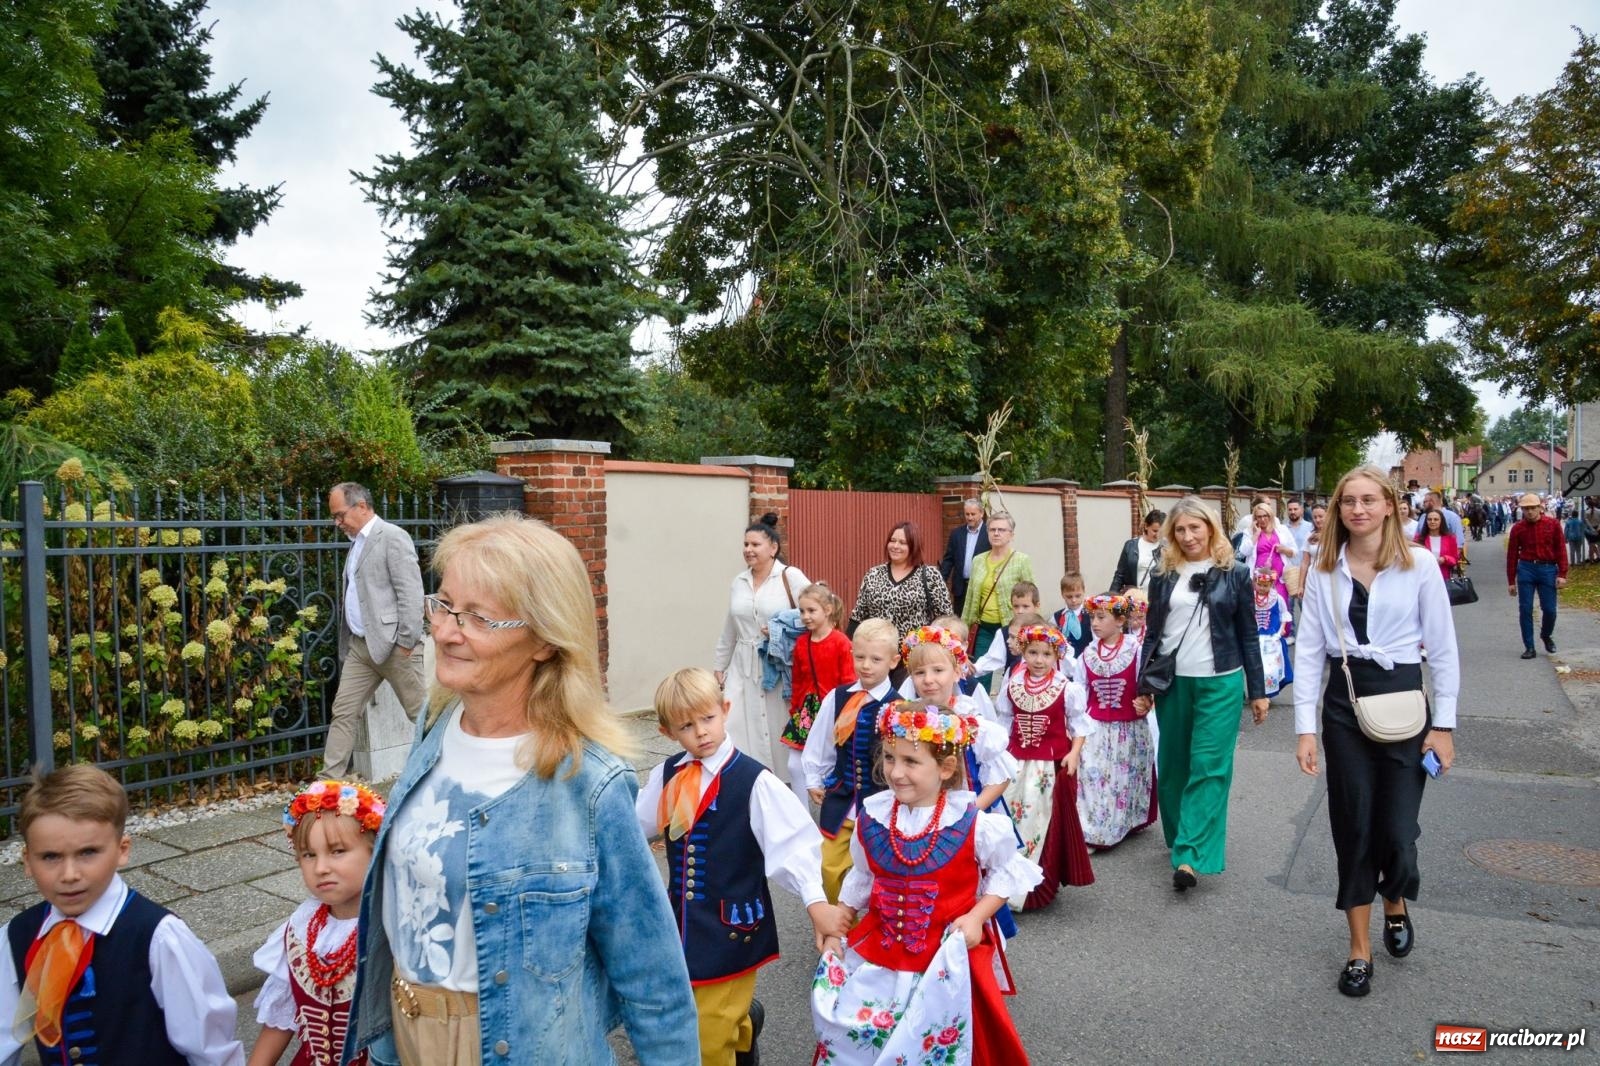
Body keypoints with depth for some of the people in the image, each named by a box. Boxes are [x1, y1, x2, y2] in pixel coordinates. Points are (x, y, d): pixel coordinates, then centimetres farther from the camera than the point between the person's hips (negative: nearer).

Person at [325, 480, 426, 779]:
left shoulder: (393, 537, -11)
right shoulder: (357, 542, 15)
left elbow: (410, 593, -17)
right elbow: (357, 594, 19)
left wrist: (406, 642, -18)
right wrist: (347, 641, 13)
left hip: (392, 644, -8)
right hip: (360, 645, 8)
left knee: (422, 712, 2)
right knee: (343, 712, 7)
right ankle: (330, 780, 13)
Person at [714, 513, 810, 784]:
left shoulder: (790, 577, -6)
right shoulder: (739, 581, 11)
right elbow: (729, 630, 18)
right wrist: (720, 666, 19)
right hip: (743, 668, 5)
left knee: (777, 727, 4)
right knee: (737, 729, -1)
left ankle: (782, 781, 18)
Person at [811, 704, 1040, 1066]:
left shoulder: (972, 823, -17)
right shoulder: (872, 816, -6)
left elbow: (1007, 871, -1)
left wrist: (976, 917, -12)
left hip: (949, 958, -3)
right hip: (877, 951, 3)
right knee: (857, 1034, 10)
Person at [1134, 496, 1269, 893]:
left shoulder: (1235, 575, 1)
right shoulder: (1164, 576, 5)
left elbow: (1248, 635, 5)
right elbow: (1153, 633, 9)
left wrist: (1258, 691, 4)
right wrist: (1144, 685, 7)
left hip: (1220, 683, -2)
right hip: (1173, 683, 2)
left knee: (1209, 768, -7)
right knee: (1172, 767, 9)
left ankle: (1190, 856, -8)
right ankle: (1180, 839, 27)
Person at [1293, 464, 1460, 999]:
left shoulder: (1419, 564, -5)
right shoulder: (1324, 571, 1)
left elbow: (1443, 648, -2)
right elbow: (1308, 650, 0)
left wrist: (1444, 724, -4)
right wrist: (1305, 728, -4)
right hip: (1344, 704, 2)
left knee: (1397, 829, 0)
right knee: (1353, 828, 7)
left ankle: (1396, 908, 36)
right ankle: (1359, 950, 22)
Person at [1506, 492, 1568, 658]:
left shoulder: (1553, 524, 0)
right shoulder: (1518, 528, 1)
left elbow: (1560, 550, 1)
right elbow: (1512, 555, 4)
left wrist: (1562, 574, -5)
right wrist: (1511, 581, 4)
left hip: (1547, 569, 0)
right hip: (1526, 569, 0)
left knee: (1549, 609, 2)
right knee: (1525, 609, 0)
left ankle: (1546, 635, 32)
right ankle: (1529, 647, 9)